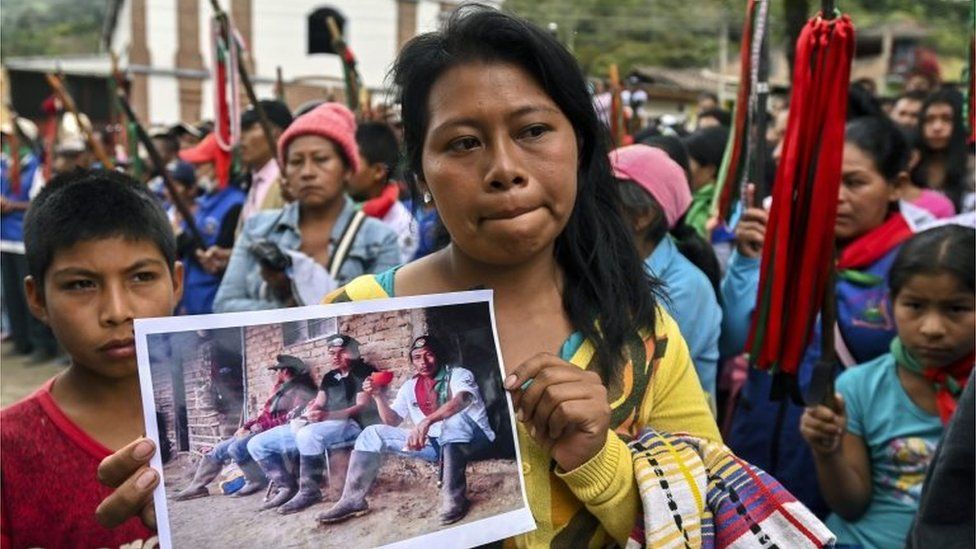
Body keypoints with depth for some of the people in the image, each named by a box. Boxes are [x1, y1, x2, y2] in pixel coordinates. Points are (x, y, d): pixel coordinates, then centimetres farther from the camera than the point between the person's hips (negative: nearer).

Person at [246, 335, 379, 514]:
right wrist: (308, 413, -10)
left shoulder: (364, 373, 2)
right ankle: (287, 486, 0)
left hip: (348, 424, -8)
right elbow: (318, 405, 17)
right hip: (319, 425, 8)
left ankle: (309, 491, -28)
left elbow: (362, 407, -11)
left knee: (308, 434, -43)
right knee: (257, 444, -2)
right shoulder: (329, 377, 24)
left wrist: (327, 415, -25)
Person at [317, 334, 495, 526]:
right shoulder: (410, 387, 11)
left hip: (471, 436, -6)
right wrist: (379, 396, -6)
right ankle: (354, 499, -6)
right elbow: (392, 421, 12)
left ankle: (454, 496, -38)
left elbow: (462, 400, -30)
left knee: (455, 418, -42)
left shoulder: (458, 374, -7)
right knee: (373, 433, -1)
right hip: (434, 442, 6)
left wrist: (426, 422, -44)